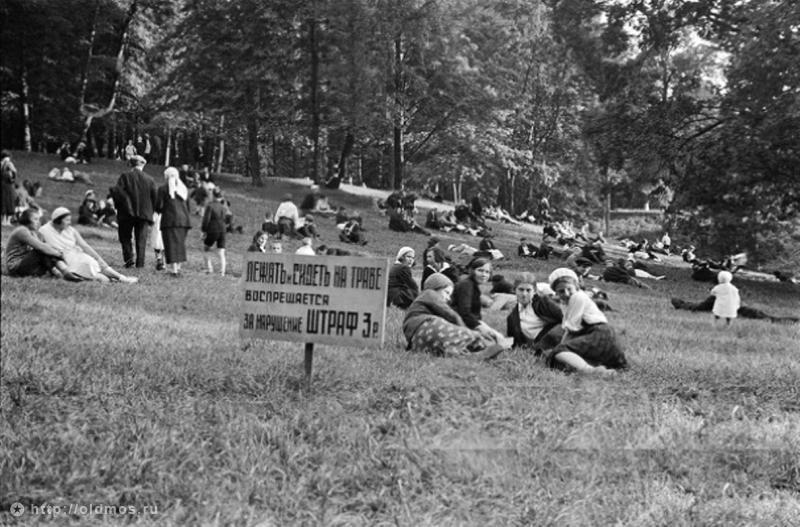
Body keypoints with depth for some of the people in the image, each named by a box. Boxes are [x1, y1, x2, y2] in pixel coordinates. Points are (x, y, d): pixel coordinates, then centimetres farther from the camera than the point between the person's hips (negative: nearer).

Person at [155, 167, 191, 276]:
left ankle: (174, 268, -9)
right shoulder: (184, 188, 11)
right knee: (180, 242, 15)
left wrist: (160, 211, 15)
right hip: (183, 219, 5)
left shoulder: (163, 188, -4)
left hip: (169, 219, -4)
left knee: (171, 243, -2)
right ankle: (178, 266, 17)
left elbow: (158, 206, -5)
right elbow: (188, 206, 13)